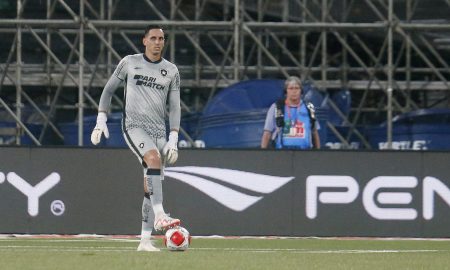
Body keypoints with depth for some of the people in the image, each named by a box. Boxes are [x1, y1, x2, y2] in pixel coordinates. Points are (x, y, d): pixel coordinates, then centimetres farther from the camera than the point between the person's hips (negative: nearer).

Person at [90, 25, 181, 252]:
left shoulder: (171, 71, 10)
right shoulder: (129, 63, 5)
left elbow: (174, 107, 9)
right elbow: (108, 90, 12)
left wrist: (173, 139, -1)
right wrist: (101, 120, 2)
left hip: (159, 130, 4)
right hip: (134, 125, -4)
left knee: (152, 186, 0)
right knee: (154, 158, -33)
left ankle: (145, 241, 3)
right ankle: (159, 215, -42)